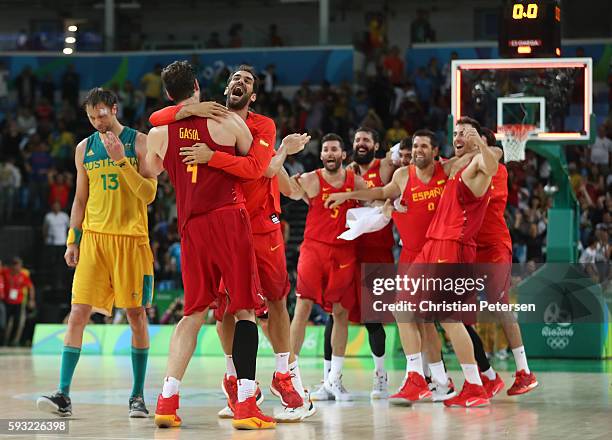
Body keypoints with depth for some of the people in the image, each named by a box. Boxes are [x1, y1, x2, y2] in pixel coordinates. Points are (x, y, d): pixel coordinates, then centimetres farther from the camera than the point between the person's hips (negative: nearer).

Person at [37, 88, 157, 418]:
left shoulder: (139, 142, -1)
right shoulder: (85, 148, 10)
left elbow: (149, 195, -9)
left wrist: (121, 159, -17)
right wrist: (72, 240, 10)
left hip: (131, 238, -2)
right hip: (93, 238, 3)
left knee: (136, 315, 1)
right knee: (78, 313, -7)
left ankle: (137, 396, 11)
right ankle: (63, 395, -9)